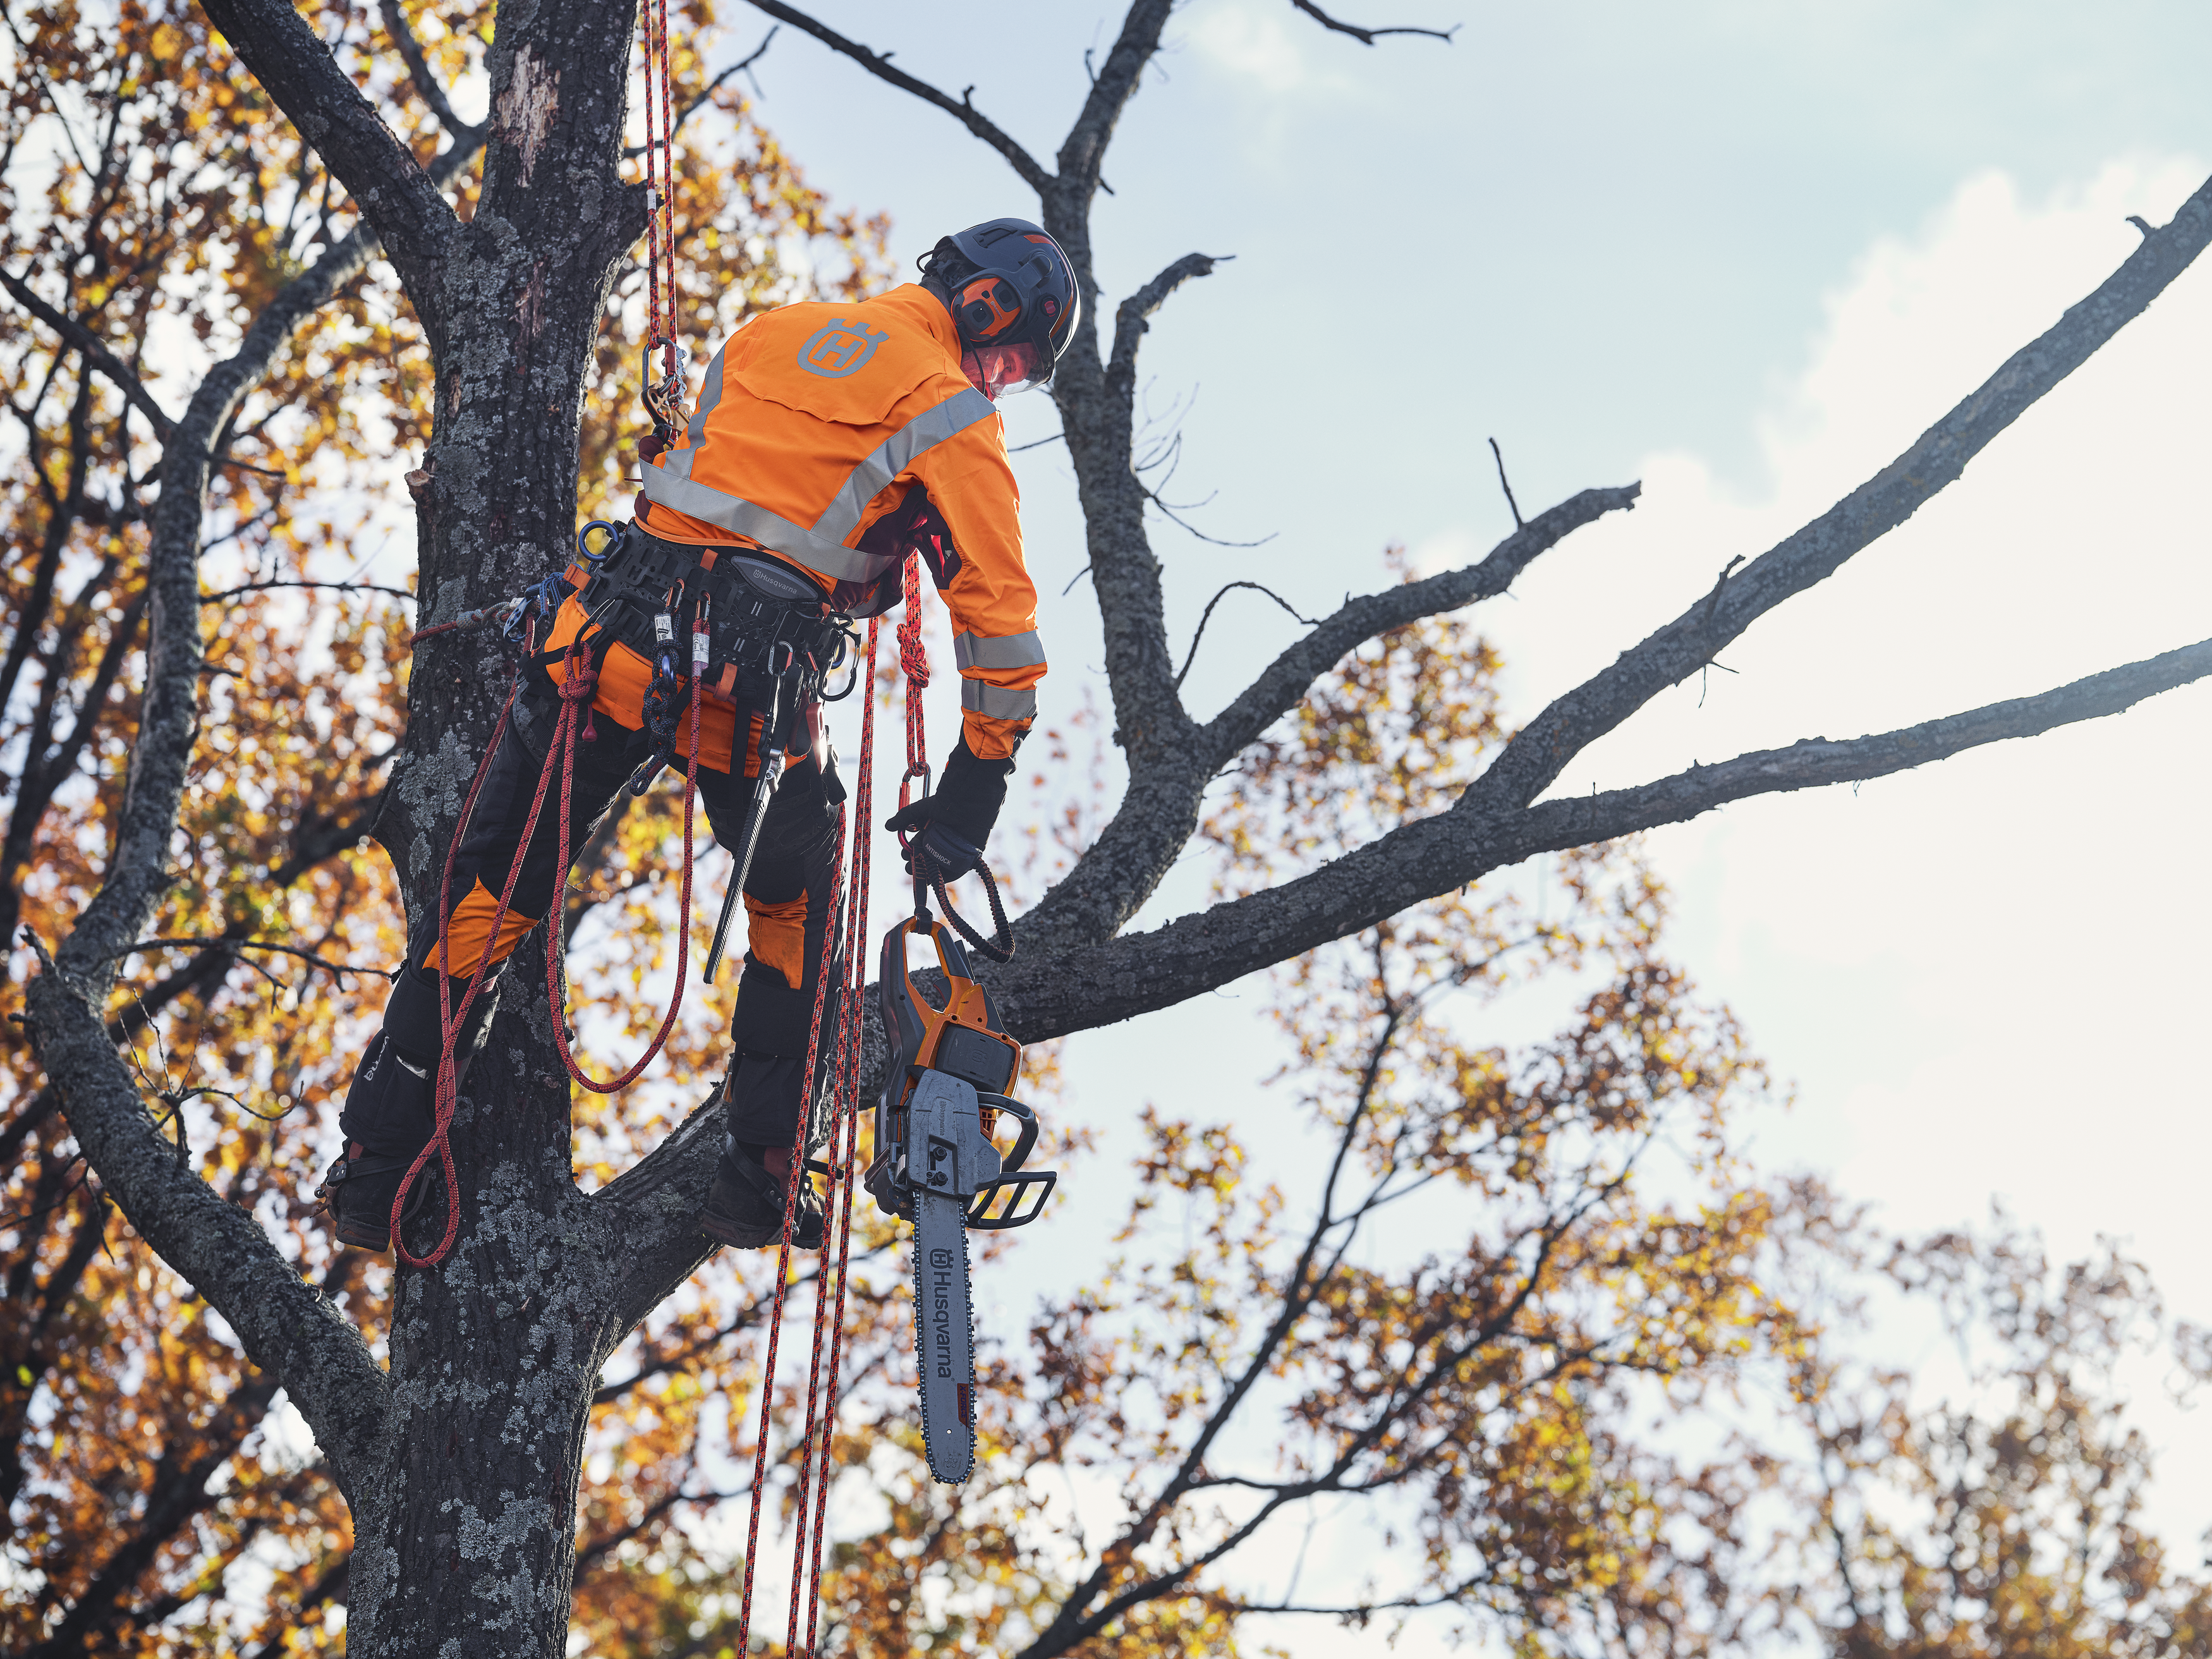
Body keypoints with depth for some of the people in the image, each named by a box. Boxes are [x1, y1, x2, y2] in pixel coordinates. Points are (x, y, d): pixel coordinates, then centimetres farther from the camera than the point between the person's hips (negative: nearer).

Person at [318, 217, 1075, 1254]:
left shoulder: (772, 332, 19)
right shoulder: (952, 417, 4)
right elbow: (999, 613, 1)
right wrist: (975, 789, 7)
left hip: (617, 636, 3)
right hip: (757, 692, -3)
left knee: (489, 894, 14)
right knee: (795, 915, 23)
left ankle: (375, 1168, 16)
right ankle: (758, 1181, 19)